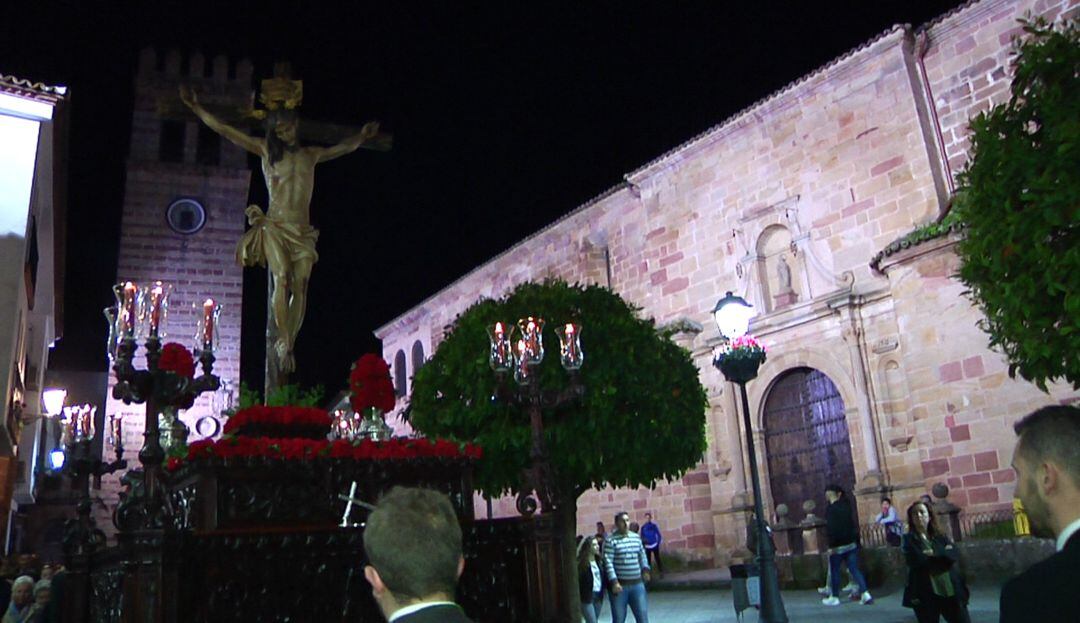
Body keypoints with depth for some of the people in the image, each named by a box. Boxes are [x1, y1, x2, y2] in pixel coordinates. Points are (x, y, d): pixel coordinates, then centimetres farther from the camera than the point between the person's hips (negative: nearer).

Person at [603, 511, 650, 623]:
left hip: (637, 584, 4)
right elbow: (608, 562, -14)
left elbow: (642, 555, 19)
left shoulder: (636, 537, 8)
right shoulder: (611, 540, -9)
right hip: (620, 585, -4)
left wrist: (645, 569, 3)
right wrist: (614, 582, -20)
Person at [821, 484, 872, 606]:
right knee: (854, 569, 8)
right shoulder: (845, 506, 7)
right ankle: (865, 593, -3)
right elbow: (852, 524, 13)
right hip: (851, 543, 6)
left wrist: (832, 545, -17)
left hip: (838, 546, -6)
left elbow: (831, 528, -20)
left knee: (834, 571, 6)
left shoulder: (830, 509, -14)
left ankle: (834, 597, 13)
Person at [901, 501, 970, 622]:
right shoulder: (908, 539, 0)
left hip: (952, 592, 3)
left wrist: (935, 554, -14)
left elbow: (955, 554, -5)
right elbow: (916, 560, -16)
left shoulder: (940, 537, 12)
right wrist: (943, 555, -6)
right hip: (925, 595, -3)